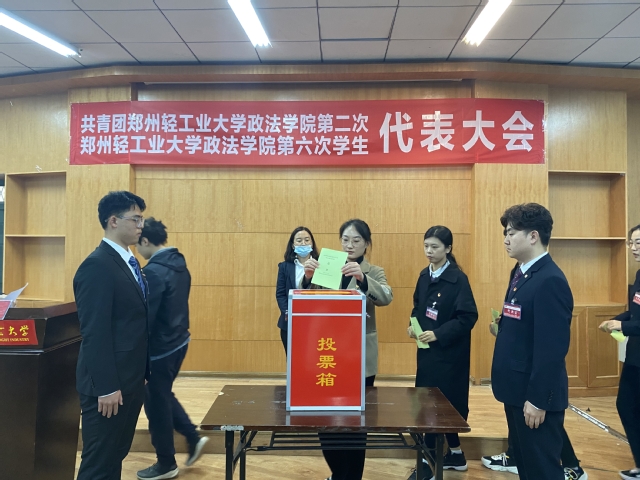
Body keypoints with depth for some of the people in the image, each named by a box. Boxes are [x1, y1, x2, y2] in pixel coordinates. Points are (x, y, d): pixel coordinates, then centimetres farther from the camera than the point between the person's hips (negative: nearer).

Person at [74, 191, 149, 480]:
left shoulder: (129, 262, 12)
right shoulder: (97, 266, -17)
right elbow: (94, 333, -21)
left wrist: (143, 373, 16)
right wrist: (106, 387, -20)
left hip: (131, 380, 9)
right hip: (109, 385, -9)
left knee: (116, 457, 19)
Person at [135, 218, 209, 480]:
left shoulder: (153, 270, -22)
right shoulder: (179, 264, 6)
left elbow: (146, 315, -22)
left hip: (160, 346, -9)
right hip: (179, 340, 9)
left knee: (156, 402, 8)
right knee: (163, 395, 25)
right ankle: (193, 438, 25)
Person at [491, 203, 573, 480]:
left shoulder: (550, 280, -20)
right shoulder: (520, 272, 9)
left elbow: (552, 347, -23)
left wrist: (538, 399, -21)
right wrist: (502, 327, 2)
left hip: (535, 395, -9)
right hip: (517, 389, 9)